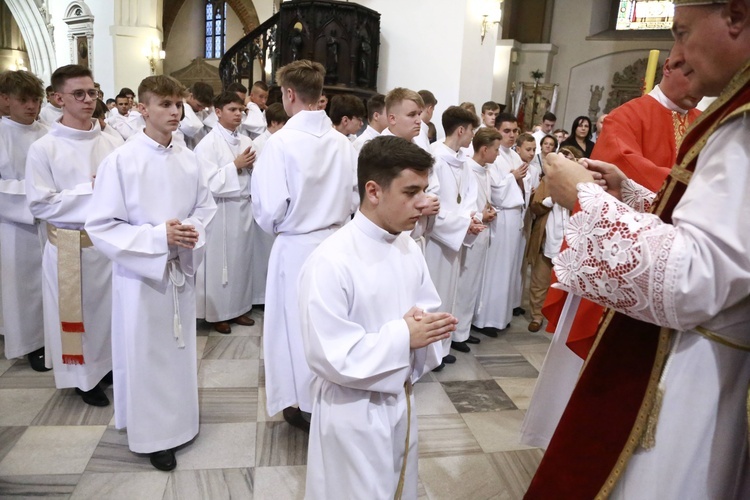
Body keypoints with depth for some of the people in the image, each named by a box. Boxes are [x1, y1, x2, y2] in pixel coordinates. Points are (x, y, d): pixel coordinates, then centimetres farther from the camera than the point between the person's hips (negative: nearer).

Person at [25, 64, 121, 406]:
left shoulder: (113, 144, 0)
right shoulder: (43, 148, -8)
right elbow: (40, 204, -11)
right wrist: (90, 190, -14)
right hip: (69, 247, -2)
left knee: (113, 308, 14)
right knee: (77, 313, 11)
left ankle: (113, 364, 35)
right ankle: (84, 376, 29)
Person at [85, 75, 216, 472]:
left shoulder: (187, 159, -2)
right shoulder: (120, 161, -14)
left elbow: (206, 207, 9)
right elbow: (101, 227, -13)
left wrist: (193, 231, -12)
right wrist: (159, 236, -22)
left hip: (181, 270, 4)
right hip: (140, 273, -4)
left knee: (180, 351, 17)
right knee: (145, 356, 7)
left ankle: (179, 422, 38)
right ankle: (152, 435, 27)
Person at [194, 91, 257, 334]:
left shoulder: (246, 141, 8)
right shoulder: (208, 144, -9)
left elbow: (254, 175, 12)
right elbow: (210, 183, -17)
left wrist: (251, 166, -8)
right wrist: (235, 166, -16)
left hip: (244, 207, 6)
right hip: (221, 210, -6)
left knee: (242, 258, 13)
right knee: (219, 262, 3)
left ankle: (238, 308, 27)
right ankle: (217, 313, 17)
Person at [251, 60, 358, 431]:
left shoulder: (281, 142, -18)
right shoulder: (342, 143, -4)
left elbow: (270, 209, -17)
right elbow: (355, 198, 3)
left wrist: (275, 227, 4)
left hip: (296, 247, -4)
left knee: (297, 325, 13)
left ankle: (305, 406, 28)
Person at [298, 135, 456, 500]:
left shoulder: (408, 248, -1)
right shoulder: (330, 262, -26)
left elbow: (427, 309, 8)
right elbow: (329, 356, -27)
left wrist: (431, 327, -15)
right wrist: (402, 336, -26)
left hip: (401, 400, 7)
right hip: (354, 412, -7)